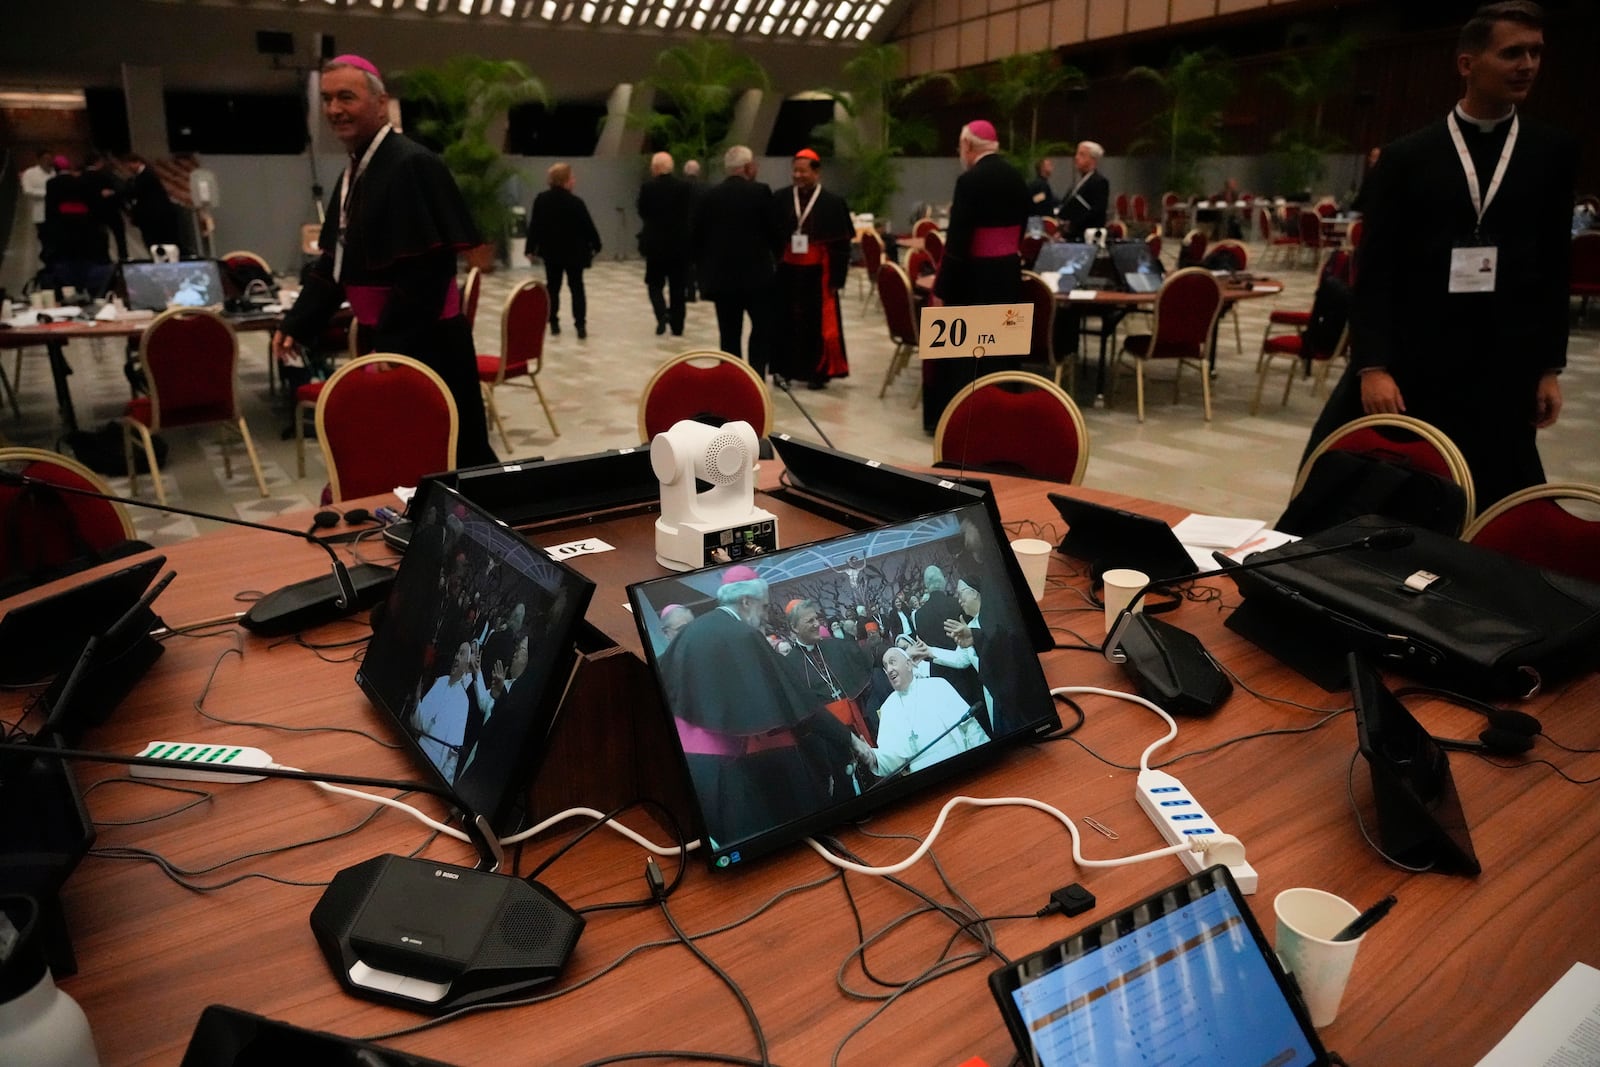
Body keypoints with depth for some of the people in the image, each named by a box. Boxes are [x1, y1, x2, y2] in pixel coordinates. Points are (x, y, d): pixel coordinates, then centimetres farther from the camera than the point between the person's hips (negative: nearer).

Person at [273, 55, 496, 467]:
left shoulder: (413, 165, -16)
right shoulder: (355, 170, 14)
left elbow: (427, 268, -23)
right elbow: (333, 261, 19)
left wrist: (391, 344, -22)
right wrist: (297, 324, 11)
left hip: (424, 341, -9)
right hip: (386, 338, 9)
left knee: (456, 454, -2)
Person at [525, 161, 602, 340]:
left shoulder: (541, 200, -4)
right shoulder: (575, 202, -17)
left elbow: (534, 226, 1)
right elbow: (588, 226, -11)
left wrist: (531, 249, 8)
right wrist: (596, 245, 4)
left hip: (551, 251, 3)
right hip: (574, 252, -3)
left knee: (553, 287, 14)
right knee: (577, 287, 5)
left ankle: (554, 324, 14)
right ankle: (580, 326, -4)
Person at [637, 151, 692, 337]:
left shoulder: (647, 188, -8)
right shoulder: (685, 187, -4)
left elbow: (642, 213, 1)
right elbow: (690, 213, 3)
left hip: (655, 244, -2)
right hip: (680, 244, 2)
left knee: (655, 284, 12)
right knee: (677, 288, 10)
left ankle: (662, 314, -12)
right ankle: (677, 326, 13)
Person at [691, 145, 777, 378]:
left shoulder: (709, 196, 4)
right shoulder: (760, 191, -6)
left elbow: (695, 236, 5)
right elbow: (773, 230, -4)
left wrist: (703, 270, 16)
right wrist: (772, 256, 16)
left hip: (720, 275, 3)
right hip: (756, 274, -3)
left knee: (729, 335, 8)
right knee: (763, 329, 8)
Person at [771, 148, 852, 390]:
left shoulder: (833, 202, -3)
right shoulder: (780, 199, 4)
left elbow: (842, 244, -3)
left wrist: (836, 278, -7)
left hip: (818, 273, -2)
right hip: (787, 271, 2)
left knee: (819, 322, 2)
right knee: (787, 321, 7)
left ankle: (818, 372, 13)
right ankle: (786, 369, 20)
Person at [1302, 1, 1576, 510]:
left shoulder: (1554, 153, 8)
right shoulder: (1407, 157, 0)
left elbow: (1554, 268, 10)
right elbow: (1374, 270, -5)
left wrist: (1549, 367, 6)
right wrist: (1372, 366, -14)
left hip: (1502, 371, 2)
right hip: (1409, 363, -2)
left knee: (1492, 508, 6)